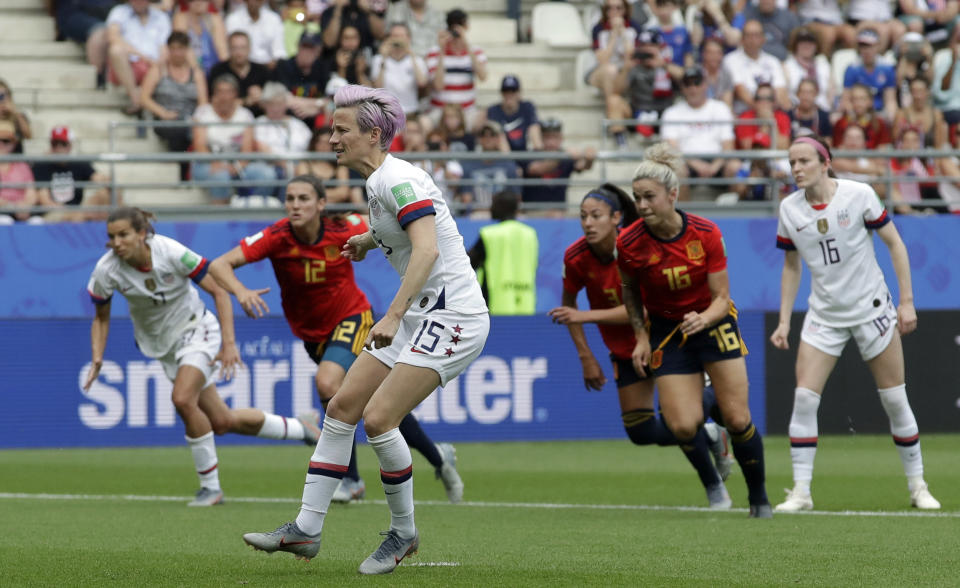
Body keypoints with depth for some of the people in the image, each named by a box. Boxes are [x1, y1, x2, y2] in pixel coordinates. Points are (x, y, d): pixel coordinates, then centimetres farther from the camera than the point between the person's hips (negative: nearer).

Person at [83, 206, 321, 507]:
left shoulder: (171, 252, -27)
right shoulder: (106, 271, -18)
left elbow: (220, 291, -17)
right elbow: (101, 318, 0)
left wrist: (229, 343, -24)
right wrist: (97, 359, -15)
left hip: (196, 329, -4)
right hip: (161, 344, 4)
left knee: (183, 399, -29)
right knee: (221, 421, 5)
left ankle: (210, 486, -13)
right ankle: (299, 429, 29)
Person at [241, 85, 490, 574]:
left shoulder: (399, 180, -17)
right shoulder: (379, 181, 12)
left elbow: (427, 249, -31)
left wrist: (393, 316, -37)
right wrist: (372, 238, 21)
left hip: (452, 314, -10)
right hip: (420, 315, 10)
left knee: (378, 417, -17)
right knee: (342, 406, 5)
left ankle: (404, 533, 1)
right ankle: (306, 529, 8)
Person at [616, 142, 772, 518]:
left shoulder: (706, 234, -19)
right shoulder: (629, 243, -17)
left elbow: (722, 297, -14)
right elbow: (630, 290, 4)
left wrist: (705, 317, -34)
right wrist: (641, 337, -5)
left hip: (714, 323, -1)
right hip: (666, 330, 1)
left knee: (737, 420, -7)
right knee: (684, 427, -13)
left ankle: (758, 495, 15)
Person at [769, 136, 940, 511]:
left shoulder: (859, 195, -12)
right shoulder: (789, 209, -1)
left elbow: (895, 244, -5)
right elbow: (791, 267, 11)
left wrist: (907, 301, -8)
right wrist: (784, 321, 6)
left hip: (872, 308, -3)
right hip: (824, 315, 3)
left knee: (894, 399, 2)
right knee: (804, 397, -11)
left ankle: (917, 486, 15)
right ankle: (800, 491, -6)